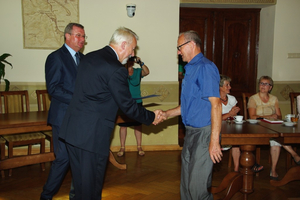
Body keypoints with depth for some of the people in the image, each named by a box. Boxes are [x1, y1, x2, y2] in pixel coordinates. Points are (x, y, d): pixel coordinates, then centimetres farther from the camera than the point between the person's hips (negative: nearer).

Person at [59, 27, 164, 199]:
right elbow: (128, 106, -11)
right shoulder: (117, 69, -16)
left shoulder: (89, 57, 10)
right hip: (92, 134, -8)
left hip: (72, 128, 9)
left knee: (80, 180, 20)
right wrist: (152, 117, 4)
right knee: (92, 185, 6)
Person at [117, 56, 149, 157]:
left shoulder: (138, 71, 3)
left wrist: (140, 62, -31)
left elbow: (147, 72, -16)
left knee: (138, 125, 7)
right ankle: (122, 147, 13)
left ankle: (139, 147, 17)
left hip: (137, 102, 1)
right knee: (123, 125, 3)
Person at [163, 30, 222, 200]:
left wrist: (214, 141, -25)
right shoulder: (191, 69, 16)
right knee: (186, 184, 17)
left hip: (204, 133, -10)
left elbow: (216, 104, -21)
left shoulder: (206, 67, -14)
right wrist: (166, 114, 13)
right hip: (191, 132, 10)